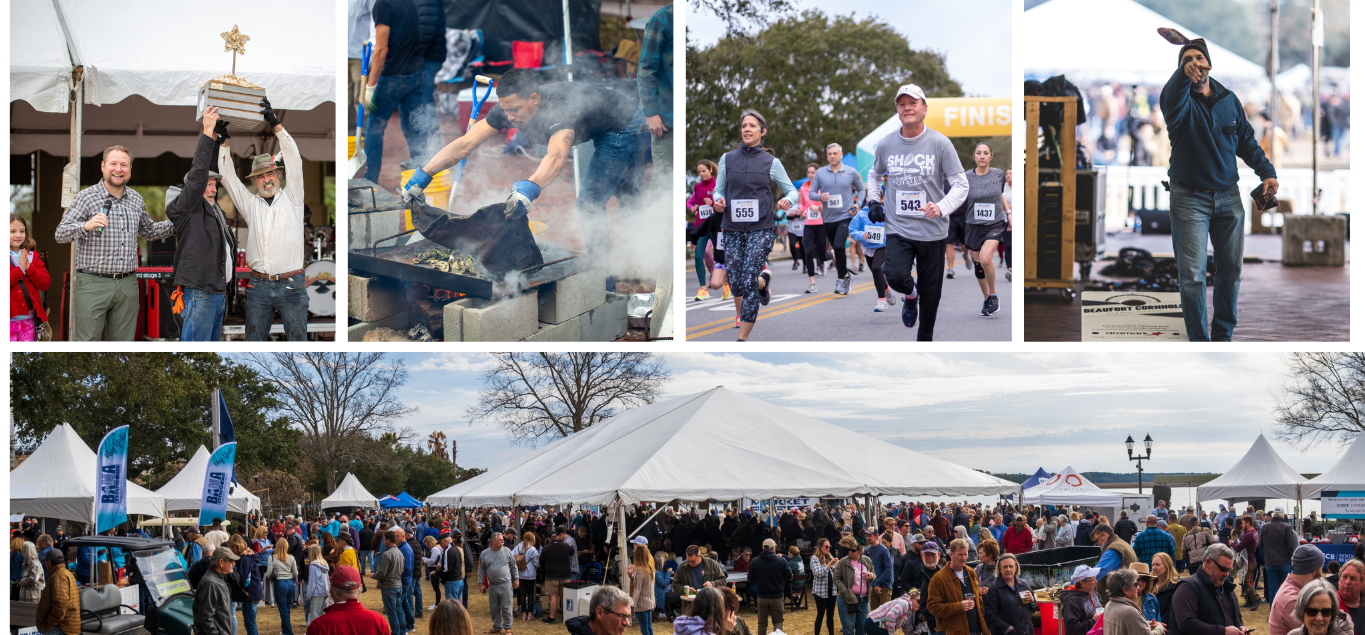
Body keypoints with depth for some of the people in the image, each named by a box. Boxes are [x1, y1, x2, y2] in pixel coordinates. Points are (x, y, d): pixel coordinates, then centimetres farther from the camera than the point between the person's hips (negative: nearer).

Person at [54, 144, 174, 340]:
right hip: (93, 284, -5)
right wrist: (86, 226, -25)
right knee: (86, 341, -8)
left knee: (123, 342, 7)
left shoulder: (136, 200, 13)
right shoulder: (87, 197, -2)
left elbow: (149, 231, 30)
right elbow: (61, 234, -7)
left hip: (128, 285, 5)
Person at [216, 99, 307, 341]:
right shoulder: (250, 204, 14)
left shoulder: (292, 198, 7)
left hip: (291, 284, -3)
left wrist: (276, 124, -8)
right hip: (259, 285, 3)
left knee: (296, 338, -1)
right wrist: (224, 142, 3)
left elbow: (294, 160, -1)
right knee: (253, 340, 4)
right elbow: (228, 176, 11)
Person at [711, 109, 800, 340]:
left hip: (760, 228, -3)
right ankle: (763, 278, 36)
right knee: (735, 283, 1)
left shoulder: (771, 162, 2)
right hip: (733, 228, 3)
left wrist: (787, 201, -14)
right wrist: (718, 200, -8)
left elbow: (792, 191, 9)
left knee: (748, 281, -14)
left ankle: (743, 337, -6)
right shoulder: (728, 159, 7)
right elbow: (719, 189, 15)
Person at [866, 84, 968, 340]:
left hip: (932, 231, -1)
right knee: (896, 277, -24)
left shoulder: (940, 143, -6)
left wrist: (942, 207, -24)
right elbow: (875, 173, 24)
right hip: (898, 229, 1)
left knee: (930, 294, 6)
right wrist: (873, 201, 9)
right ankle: (910, 296, 13)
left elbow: (960, 185, -6)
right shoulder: (886, 144, 3)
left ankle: (925, 340, 26)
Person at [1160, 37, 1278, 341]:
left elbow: (1247, 141, 15)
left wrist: (1267, 172, 0)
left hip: (1228, 197, 5)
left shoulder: (1229, 100, 6)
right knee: (1193, 276, -8)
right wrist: (1184, 75, -58)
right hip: (1189, 199, -4)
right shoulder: (1182, 101, -10)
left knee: (1230, 270, 10)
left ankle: (1223, 335, 25)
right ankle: (1198, 341, 2)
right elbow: (1172, 102, -36)